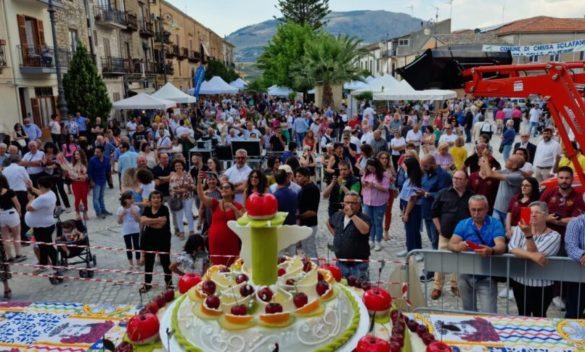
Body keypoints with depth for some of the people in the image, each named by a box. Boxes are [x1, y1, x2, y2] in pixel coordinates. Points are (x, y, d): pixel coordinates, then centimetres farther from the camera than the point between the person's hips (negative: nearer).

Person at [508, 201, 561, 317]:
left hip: (542, 285, -2)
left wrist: (528, 234, -33)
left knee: (539, 317, 11)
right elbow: (512, 249, -16)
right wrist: (531, 255, -32)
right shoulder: (519, 229, -2)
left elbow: (535, 254, -21)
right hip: (519, 281, 2)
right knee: (523, 316, 16)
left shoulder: (554, 236, -10)